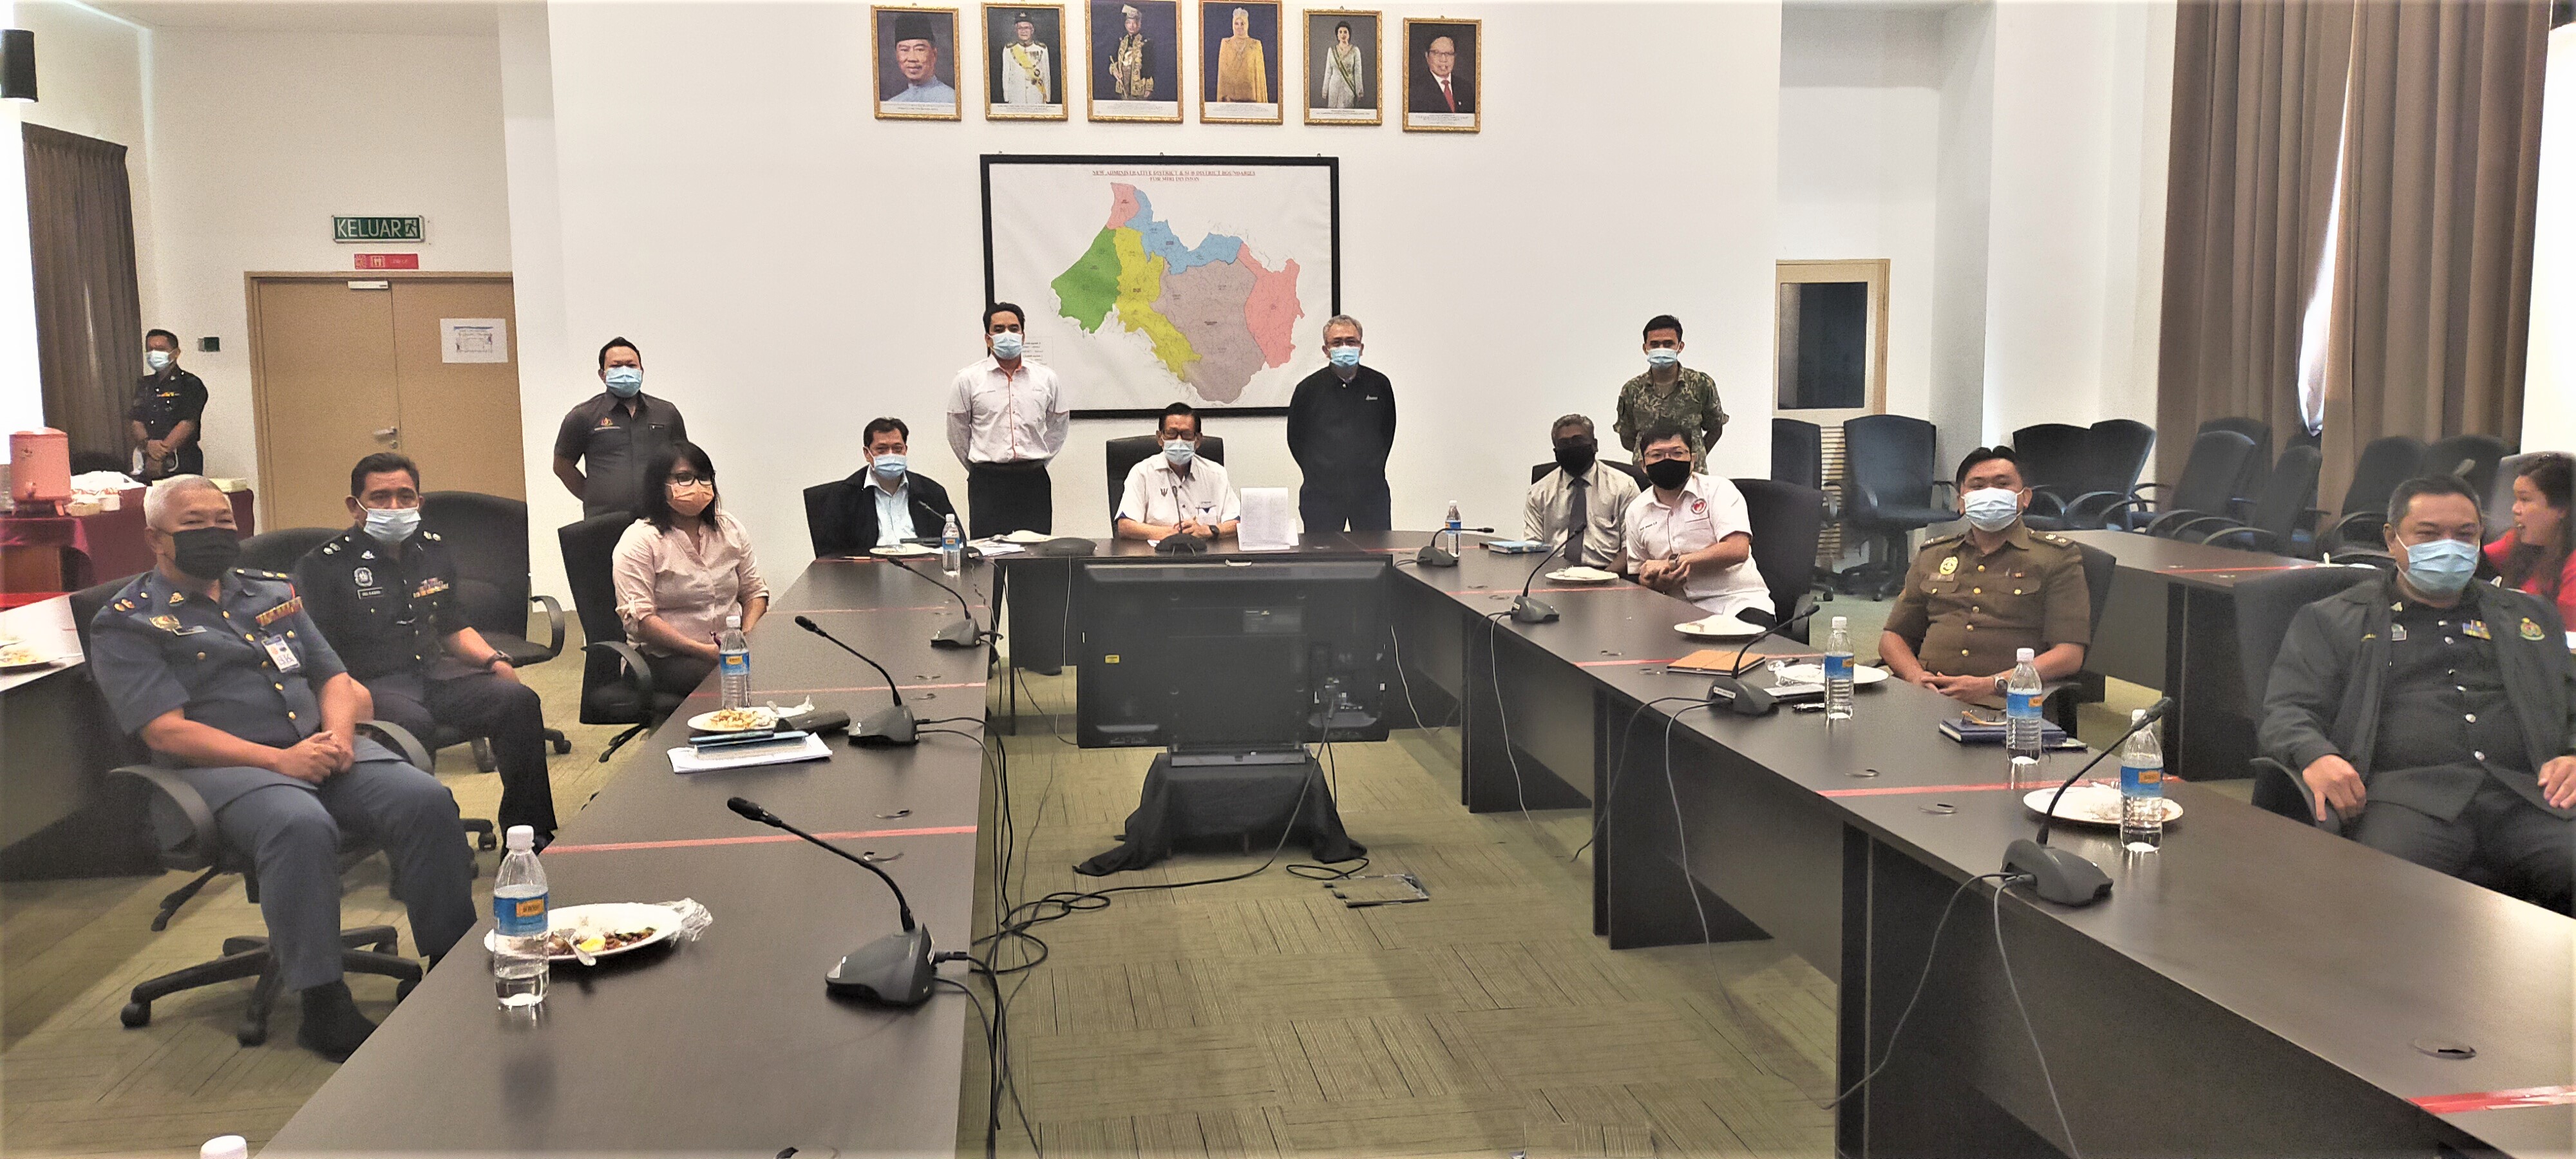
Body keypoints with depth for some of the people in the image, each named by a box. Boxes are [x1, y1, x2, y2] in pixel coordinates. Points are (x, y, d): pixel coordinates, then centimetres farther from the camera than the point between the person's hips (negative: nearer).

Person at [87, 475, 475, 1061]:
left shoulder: (272, 591, 22)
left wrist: (339, 732, -4)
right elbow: (167, 731, -7)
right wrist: (279, 760, -18)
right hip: (224, 766, -5)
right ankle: (323, 1006, -31)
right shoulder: (127, 624, 5)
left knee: (426, 801, -22)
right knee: (301, 826, -38)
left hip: (322, 749, 5)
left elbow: (334, 678, 21)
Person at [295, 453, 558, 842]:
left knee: (519, 700, -19)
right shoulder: (324, 565, -2)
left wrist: (494, 660, 9)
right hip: (368, 682, -5)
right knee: (413, 722, -38)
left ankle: (529, 836, -12)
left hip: (434, 672, 6)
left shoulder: (433, 551, 17)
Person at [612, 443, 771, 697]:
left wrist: (747, 636, -4)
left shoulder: (730, 530, 15)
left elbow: (754, 591, 18)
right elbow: (639, 618, -11)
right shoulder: (638, 541, -3)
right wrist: (703, 651, -18)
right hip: (665, 660, -6)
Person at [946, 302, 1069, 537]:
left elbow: (1059, 427, 18)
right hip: (987, 483, -2)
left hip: (1034, 482, 2)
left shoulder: (1046, 379, 8)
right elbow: (957, 434, 10)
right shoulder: (968, 380, 3)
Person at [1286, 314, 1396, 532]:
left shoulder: (1379, 385, 5)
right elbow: (1295, 439, 10)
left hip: (1371, 491, 2)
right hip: (1322, 493, -1)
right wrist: (1318, 473, 8)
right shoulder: (1308, 389, 0)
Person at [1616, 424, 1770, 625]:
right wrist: (1657, 582, -5)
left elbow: (1738, 550, -12)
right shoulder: (1637, 510, 15)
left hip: (1739, 604, -4)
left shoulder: (1718, 490, 2)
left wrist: (1673, 563, -12)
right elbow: (1641, 576, 22)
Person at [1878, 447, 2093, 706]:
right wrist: (1916, 676, -2)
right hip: (1927, 700, 4)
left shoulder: (2058, 556, 11)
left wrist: (1991, 685, -13)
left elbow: (2070, 655, 0)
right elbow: (1893, 637, 23)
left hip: (2005, 704, -4)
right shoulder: (1932, 555, 23)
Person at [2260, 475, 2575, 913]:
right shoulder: (2332, 621, 19)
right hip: (2404, 792, -3)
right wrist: (2315, 756, -15)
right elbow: (2287, 712, 8)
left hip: (2528, 796, 3)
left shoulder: (2530, 615, 31)